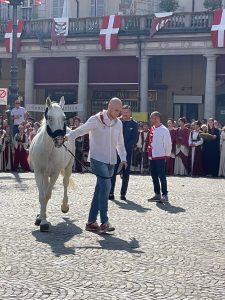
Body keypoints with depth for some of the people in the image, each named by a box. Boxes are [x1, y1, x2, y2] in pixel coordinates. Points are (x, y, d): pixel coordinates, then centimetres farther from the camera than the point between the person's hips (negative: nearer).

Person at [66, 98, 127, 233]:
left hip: (111, 162, 6)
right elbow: (81, 130, -17)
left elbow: (120, 143, 19)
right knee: (106, 187, -18)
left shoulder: (118, 123, 9)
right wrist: (67, 136, -32)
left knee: (100, 191, 8)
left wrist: (123, 158, 12)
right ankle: (104, 222, -18)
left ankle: (91, 222, 14)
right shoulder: (96, 120, -8)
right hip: (98, 159, -6)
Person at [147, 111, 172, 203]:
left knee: (162, 176, -5)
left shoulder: (164, 130, -12)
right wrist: (150, 153, 14)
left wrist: (167, 155, -7)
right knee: (154, 176, 11)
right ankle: (157, 194, 20)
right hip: (152, 156, 8)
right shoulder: (152, 129, 10)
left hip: (160, 157, -8)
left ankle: (164, 195, -1)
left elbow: (168, 144, -10)